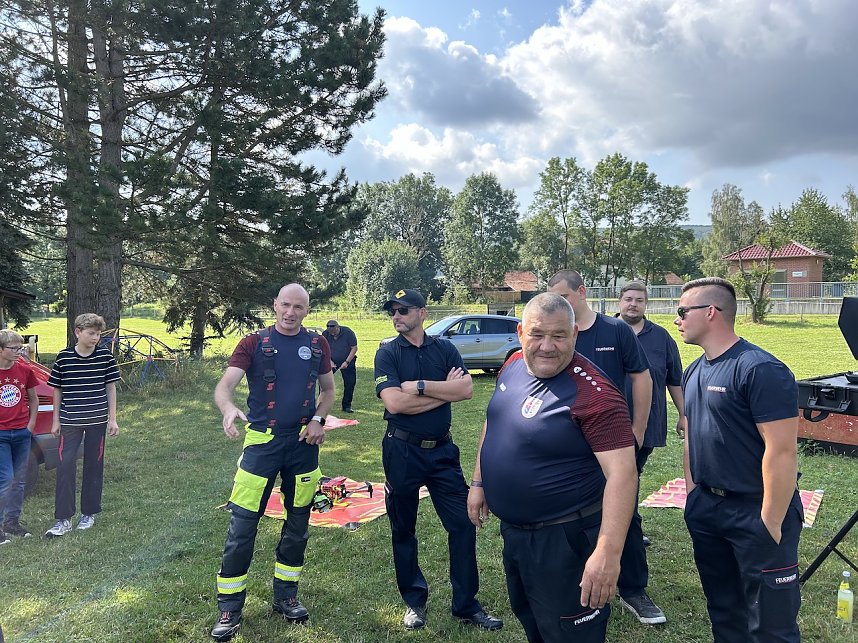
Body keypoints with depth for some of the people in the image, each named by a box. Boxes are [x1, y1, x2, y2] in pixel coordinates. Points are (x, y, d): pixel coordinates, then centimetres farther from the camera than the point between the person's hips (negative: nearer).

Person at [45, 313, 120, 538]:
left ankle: (89, 513, 22)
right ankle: (63, 519, 4)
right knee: (65, 466, -4)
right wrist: (56, 420, 6)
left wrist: (113, 419, 0)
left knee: (94, 466, 8)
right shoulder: (63, 357, -3)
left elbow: (111, 387, 3)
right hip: (69, 421, 0)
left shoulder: (106, 356, -3)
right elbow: (57, 390, 6)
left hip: (97, 420, 0)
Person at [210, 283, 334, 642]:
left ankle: (286, 597, 31)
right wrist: (228, 408, -37)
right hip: (262, 442, -3)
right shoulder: (254, 343, -5)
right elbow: (224, 386, -15)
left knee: (297, 525, 13)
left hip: (303, 444, 3)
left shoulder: (317, 344, 4)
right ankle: (230, 609, 15)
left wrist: (319, 419, -4)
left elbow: (328, 389, 14)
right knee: (242, 525, -2)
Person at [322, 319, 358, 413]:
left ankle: (347, 406, 9)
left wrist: (347, 362, -18)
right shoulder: (325, 334, -9)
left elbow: (354, 348, -12)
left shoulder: (348, 332, -16)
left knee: (350, 383, -3)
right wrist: (329, 361, -14)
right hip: (331, 361, 1)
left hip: (347, 361, -1)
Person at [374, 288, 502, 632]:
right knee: (403, 529, 12)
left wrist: (419, 386, -18)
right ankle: (414, 601, 31)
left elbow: (466, 388, -14)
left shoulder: (445, 349, 2)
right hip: (402, 451, -1)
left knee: (463, 524, 3)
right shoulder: (387, 353, -5)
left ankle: (466, 604, 19)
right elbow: (395, 402, -19)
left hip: (442, 450, 2)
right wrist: (444, 390, -14)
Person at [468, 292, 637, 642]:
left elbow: (621, 473, -29)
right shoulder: (513, 366, -3)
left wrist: (608, 552, -35)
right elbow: (495, 421, 12)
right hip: (512, 529, 8)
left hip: (564, 538, -7)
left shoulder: (593, 393, -27)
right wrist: (479, 482, 13)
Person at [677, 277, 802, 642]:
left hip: (756, 512, -7)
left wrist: (771, 524, -21)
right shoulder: (694, 372, 7)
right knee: (723, 611, 22)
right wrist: (692, 493, 13)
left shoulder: (761, 370, -20)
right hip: (705, 508, 8)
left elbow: (782, 452, -23)